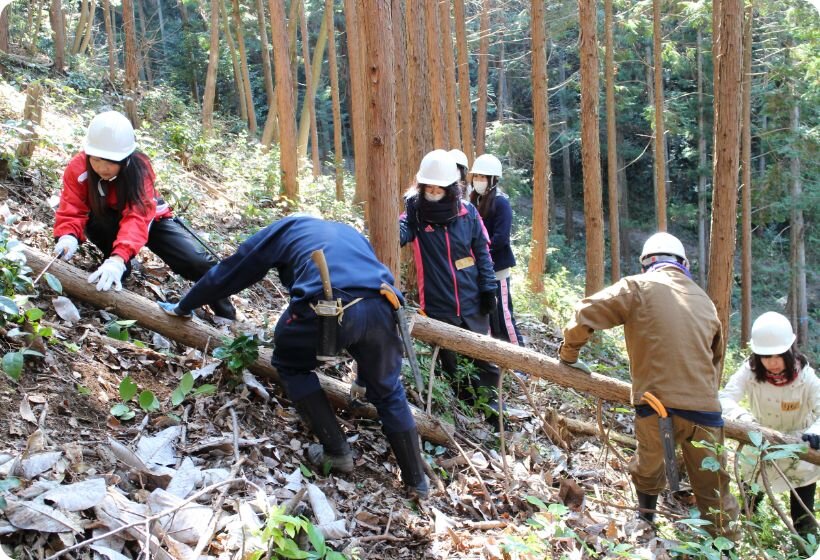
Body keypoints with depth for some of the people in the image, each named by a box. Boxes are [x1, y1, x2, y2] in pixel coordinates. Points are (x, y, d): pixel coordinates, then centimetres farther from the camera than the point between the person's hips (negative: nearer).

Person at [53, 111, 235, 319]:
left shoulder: (138, 167, -32)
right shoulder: (78, 168, -24)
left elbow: (137, 217, -44)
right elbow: (72, 211, -27)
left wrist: (118, 258, -60)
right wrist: (68, 237, -52)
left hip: (149, 218, -1)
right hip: (108, 220, 2)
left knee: (198, 262, -18)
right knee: (94, 223, -37)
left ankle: (227, 317, 4)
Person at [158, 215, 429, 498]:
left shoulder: (284, 229, 30)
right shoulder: (348, 231, 41)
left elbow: (228, 273, 37)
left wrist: (182, 307, 51)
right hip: (381, 309, 4)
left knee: (290, 365, 25)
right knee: (387, 390, 24)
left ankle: (336, 452, 23)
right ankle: (418, 483, 27)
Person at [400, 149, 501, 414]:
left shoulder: (467, 212, -2)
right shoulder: (415, 211, -6)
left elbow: (482, 252, 4)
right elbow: (400, 232, -26)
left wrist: (488, 287, 2)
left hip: (472, 301, 1)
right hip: (438, 304, -1)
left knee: (485, 356, 11)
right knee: (450, 361, 14)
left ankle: (489, 401, 29)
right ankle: (466, 404, 32)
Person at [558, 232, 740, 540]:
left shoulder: (638, 287, 2)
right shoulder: (705, 300, 15)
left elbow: (586, 313, -4)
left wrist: (569, 353, 11)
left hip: (656, 402, -2)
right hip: (704, 407, 3)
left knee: (648, 466, 23)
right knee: (713, 489, 13)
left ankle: (646, 522, 42)